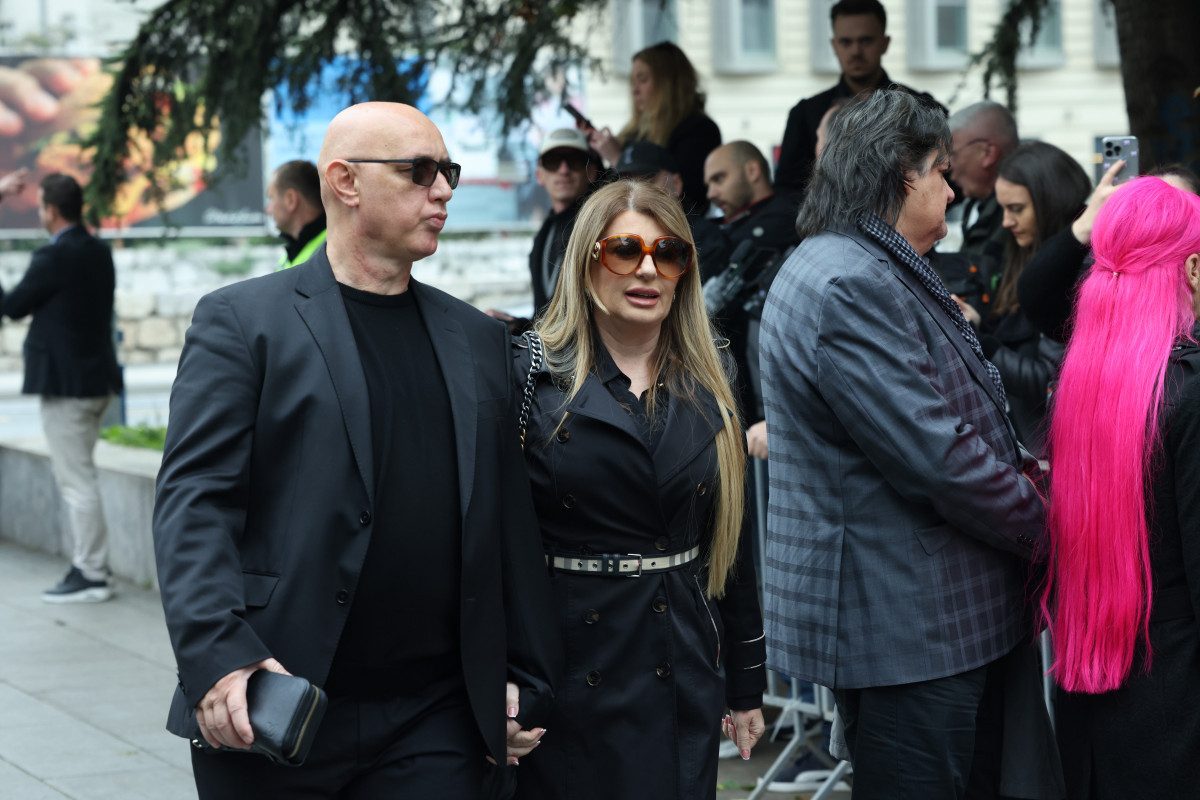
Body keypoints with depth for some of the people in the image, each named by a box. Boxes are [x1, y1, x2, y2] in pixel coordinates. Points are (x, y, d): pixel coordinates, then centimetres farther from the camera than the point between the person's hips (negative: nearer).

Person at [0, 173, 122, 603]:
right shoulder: (99, 252, 9)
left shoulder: (54, 257, -17)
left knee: (78, 481, -4)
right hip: (98, 378, 9)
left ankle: (92, 575, 0)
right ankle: (89, 564, 20)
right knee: (78, 478, 16)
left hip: (65, 384, -9)